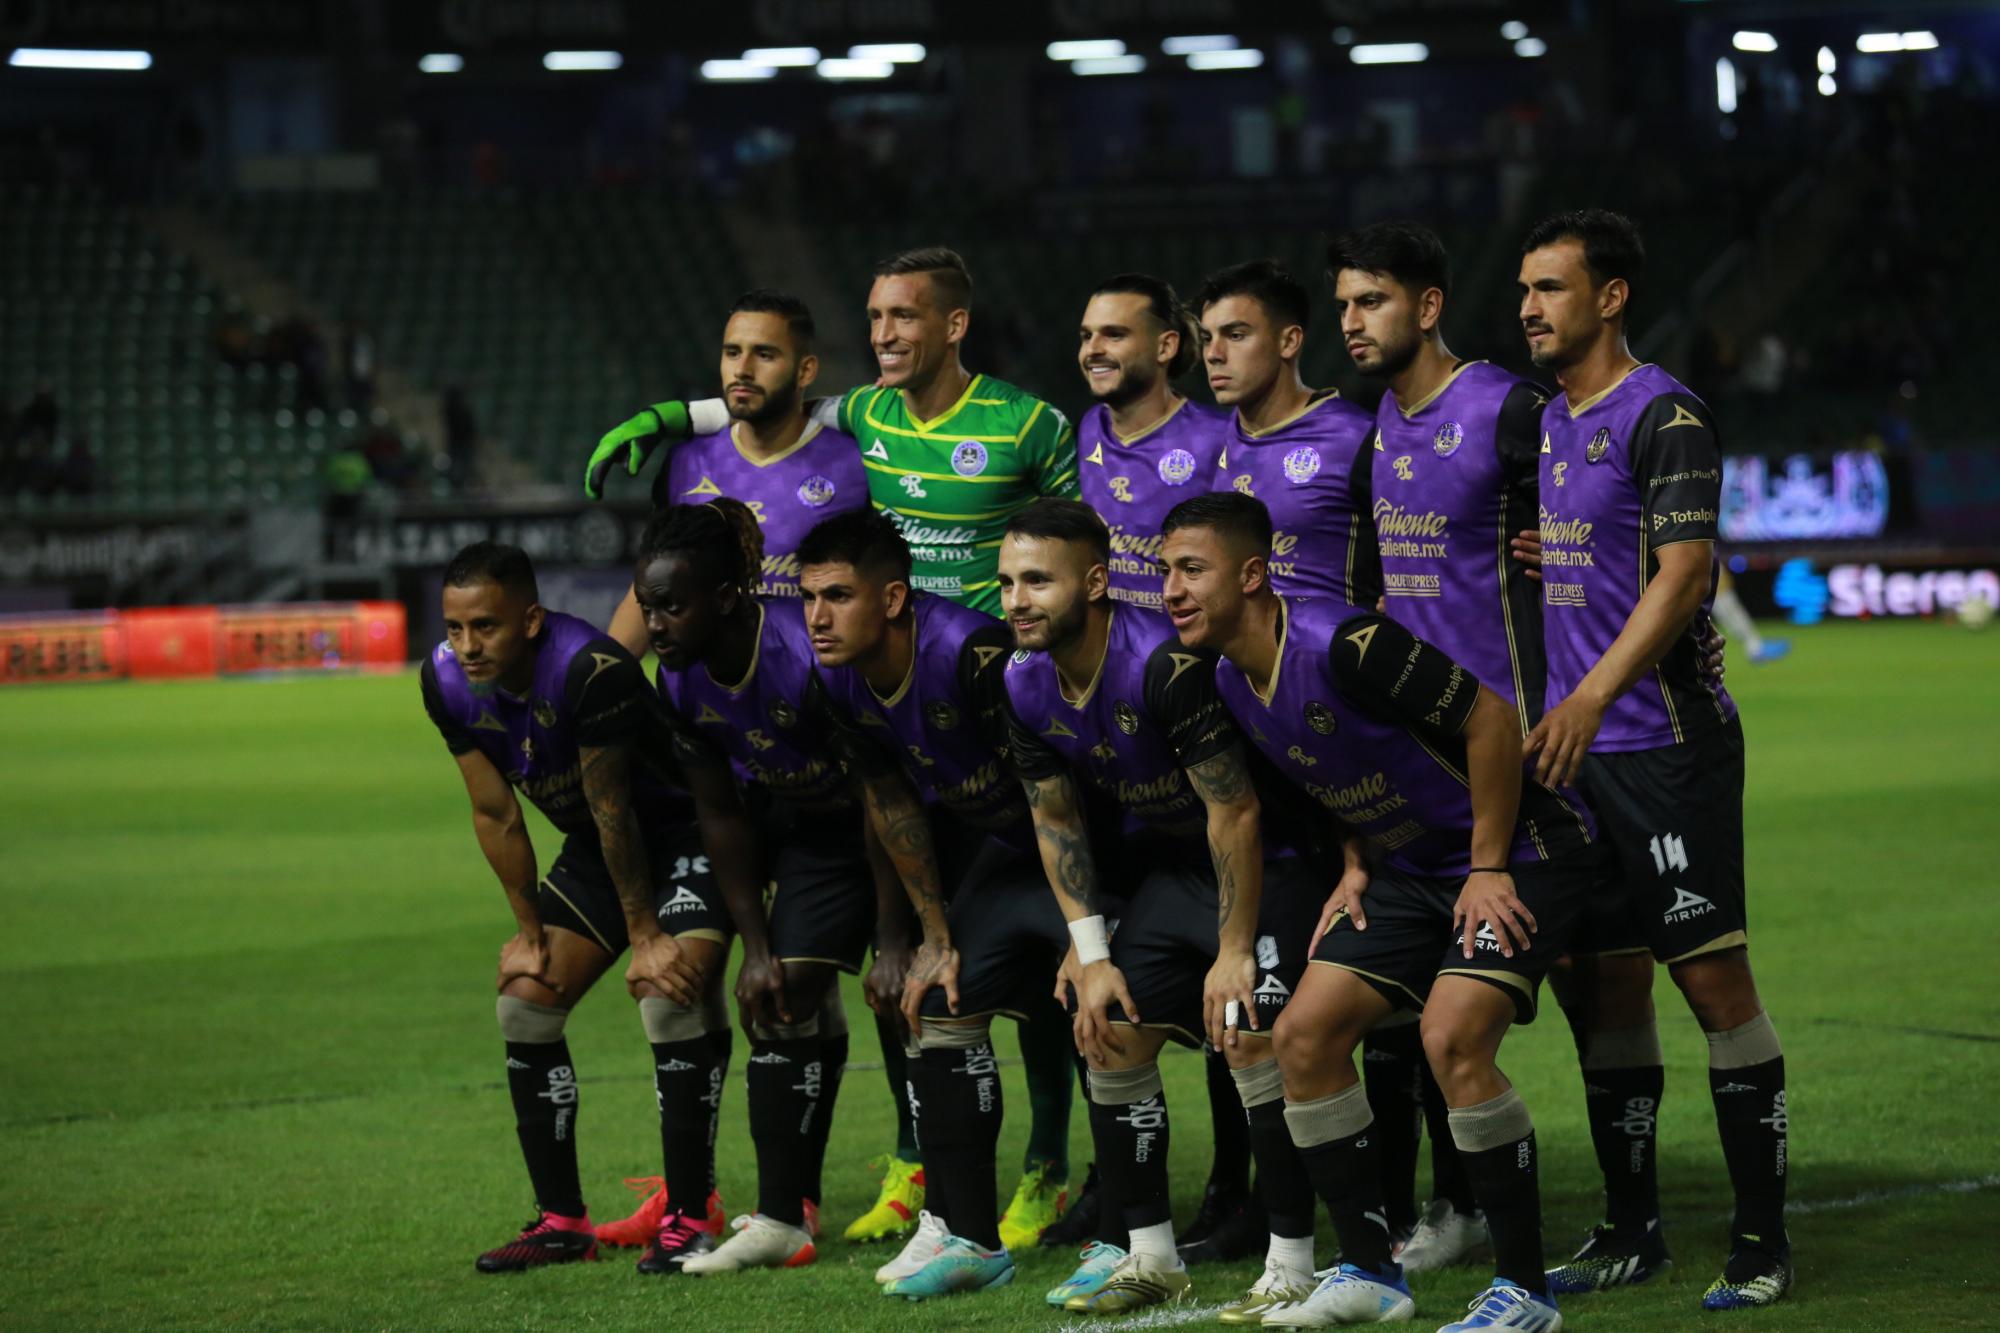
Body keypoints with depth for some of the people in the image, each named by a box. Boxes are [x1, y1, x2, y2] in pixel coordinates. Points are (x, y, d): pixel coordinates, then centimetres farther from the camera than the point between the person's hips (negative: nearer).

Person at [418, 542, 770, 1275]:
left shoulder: (591, 670, -34)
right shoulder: (447, 681, -13)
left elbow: (612, 811, -27)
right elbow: (495, 814, -3)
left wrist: (646, 935, -18)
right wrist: (530, 932, 0)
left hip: (686, 836, -8)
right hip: (595, 850, 8)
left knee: (670, 1000, -24)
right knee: (524, 1005, 1)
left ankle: (689, 1218, -14)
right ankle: (562, 1221, 10)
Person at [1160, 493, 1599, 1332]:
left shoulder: (1343, 646, -27)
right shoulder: (1229, 683, 0)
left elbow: (1492, 718, -23)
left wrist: (1489, 868, -19)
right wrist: (1354, 869, 6)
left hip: (1521, 852, -9)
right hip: (1414, 867, 9)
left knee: (1451, 1037, -25)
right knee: (1304, 1034, 0)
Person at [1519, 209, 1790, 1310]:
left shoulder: (1663, 415, -10)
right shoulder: (1545, 423, 15)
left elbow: (1683, 572, -19)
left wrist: (1591, 698, -26)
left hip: (1668, 745, -8)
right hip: (1578, 751, 8)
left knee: (1715, 979, -7)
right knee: (1609, 986, 10)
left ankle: (1761, 1239, -2)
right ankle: (1632, 1230, 18)